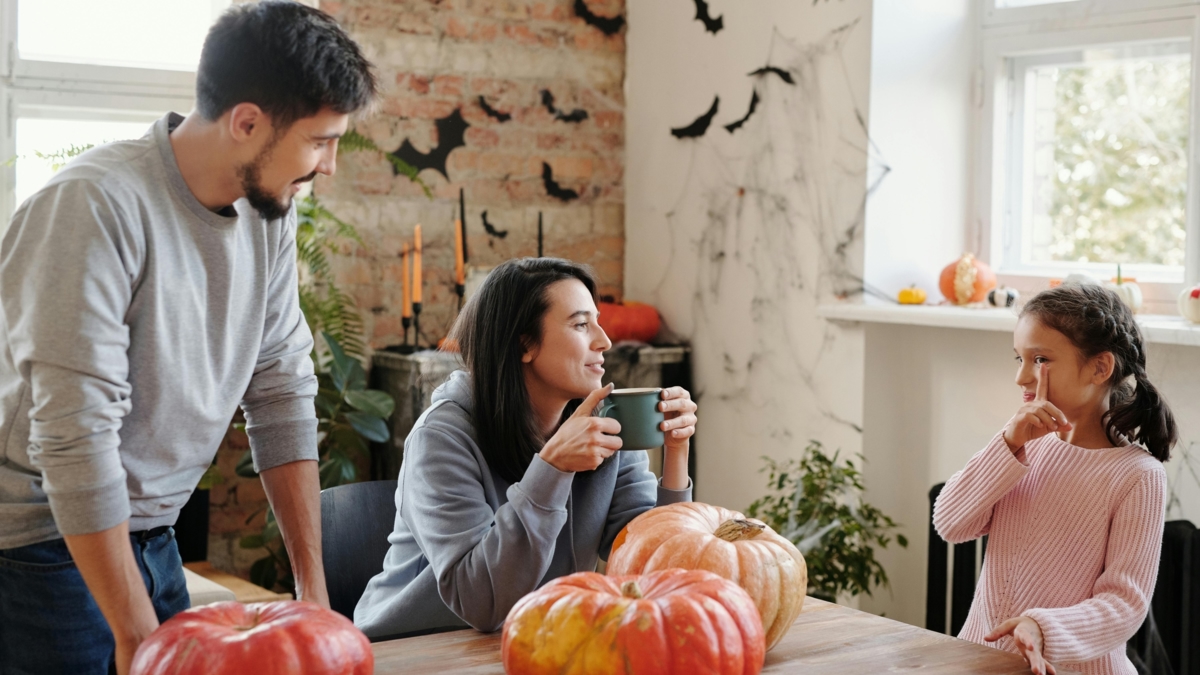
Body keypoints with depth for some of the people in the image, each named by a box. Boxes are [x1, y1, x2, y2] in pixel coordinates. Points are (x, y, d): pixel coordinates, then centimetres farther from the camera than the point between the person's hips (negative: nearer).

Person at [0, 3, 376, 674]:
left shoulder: (270, 212, -1)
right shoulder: (97, 205, -23)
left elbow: (283, 393, 2)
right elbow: (74, 437, -26)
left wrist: (313, 586, -1)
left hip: (153, 537, 6)